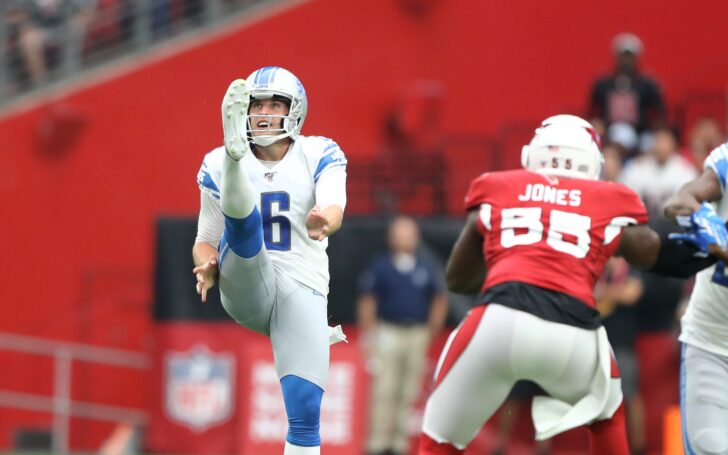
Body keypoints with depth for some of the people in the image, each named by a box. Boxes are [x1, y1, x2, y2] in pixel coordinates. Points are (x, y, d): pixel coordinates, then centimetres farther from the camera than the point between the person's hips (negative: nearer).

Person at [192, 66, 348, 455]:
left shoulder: (319, 156, 6)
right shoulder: (219, 164, 10)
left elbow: (334, 208, -15)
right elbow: (205, 241, 14)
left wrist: (324, 221, -40)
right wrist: (209, 266, -10)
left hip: (302, 290, 0)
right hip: (247, 288, 0)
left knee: (305, 409, -14)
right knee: (244, 218, -29)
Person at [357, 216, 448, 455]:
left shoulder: (426, 269, 8)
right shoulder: (380, 266, 2)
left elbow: (439, 301, 16)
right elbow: (367, 301, 4)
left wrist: (431, 332, 9)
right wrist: (369, 336, -1)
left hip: (417, 334, 2)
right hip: (387, 333, -2)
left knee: (409, 393, 4)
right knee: (384, 390, -6)